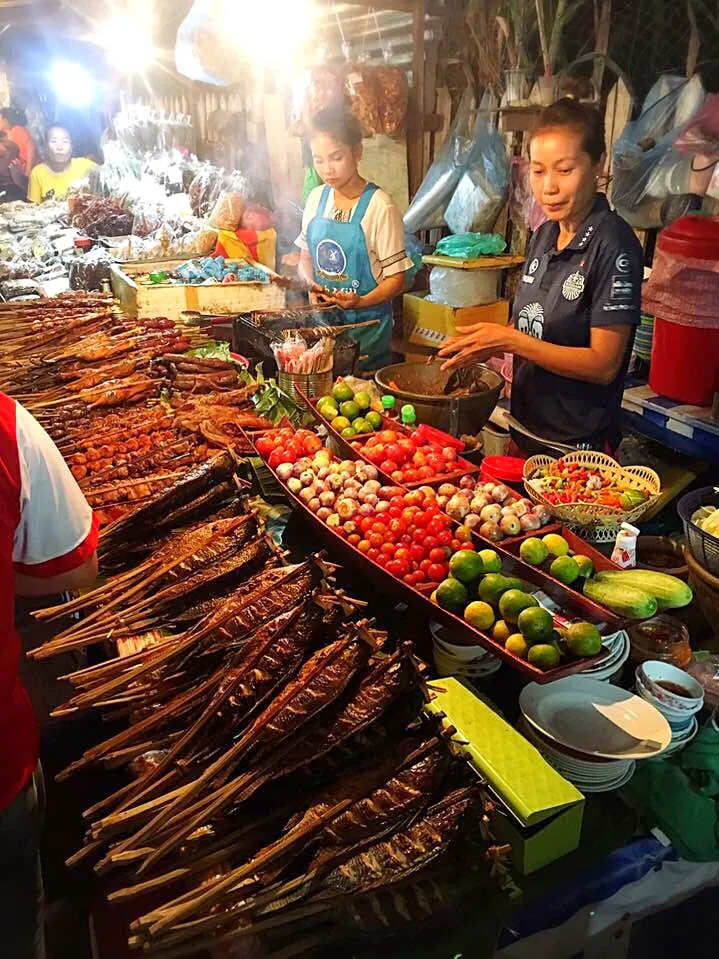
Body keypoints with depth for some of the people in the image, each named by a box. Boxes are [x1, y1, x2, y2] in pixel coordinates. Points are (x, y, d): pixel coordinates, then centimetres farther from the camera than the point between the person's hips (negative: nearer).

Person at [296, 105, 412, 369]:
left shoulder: (380, 207, -12)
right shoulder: (316, 198, 5)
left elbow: (396, 279, -10)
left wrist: (360, 301, -27)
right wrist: (310, 283, -6)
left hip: (366, 323, -4)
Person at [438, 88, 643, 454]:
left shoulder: (613, 245, -18)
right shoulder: (545, 235, 5)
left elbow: (604, 364, -20)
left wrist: (509, 339, -25)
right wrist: (484, 344, -5)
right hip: (525, 430, 7)